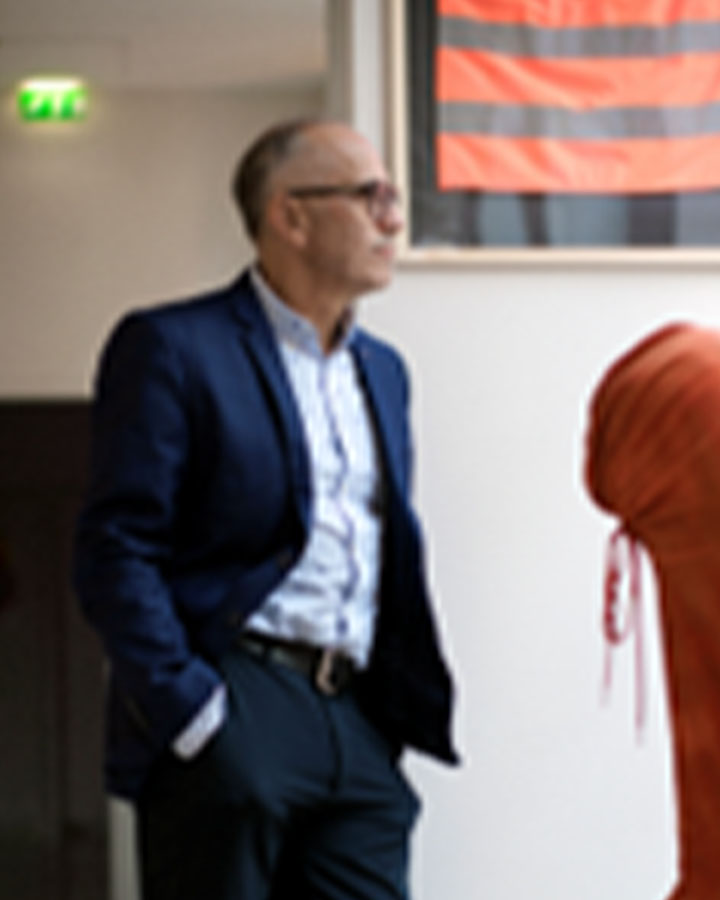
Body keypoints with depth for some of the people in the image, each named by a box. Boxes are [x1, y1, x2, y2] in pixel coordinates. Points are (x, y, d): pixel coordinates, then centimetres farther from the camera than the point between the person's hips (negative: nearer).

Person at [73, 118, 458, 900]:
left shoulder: (382, 369, 20)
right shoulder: (172, 349, -3)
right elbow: (115, 550, -10)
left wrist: (395, 716, 13)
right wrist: (190, 712, -17)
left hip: (357, 724, 6)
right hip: (233, 718, -6)